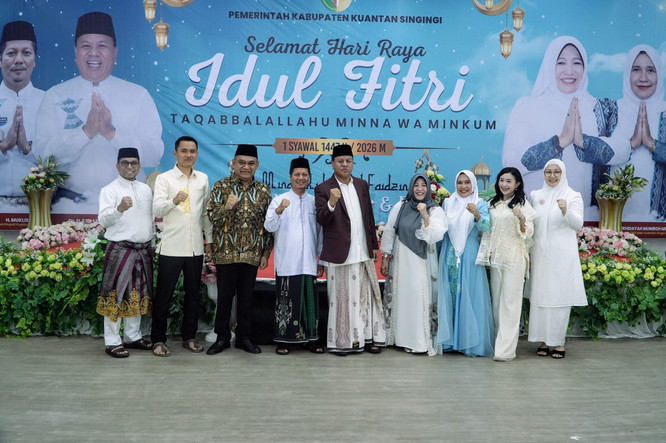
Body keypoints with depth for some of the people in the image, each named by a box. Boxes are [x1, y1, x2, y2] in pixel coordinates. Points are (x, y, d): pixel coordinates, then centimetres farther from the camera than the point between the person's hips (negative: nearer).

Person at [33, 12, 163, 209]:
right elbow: (43, 153, -5)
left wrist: (112, 133, -19)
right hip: (71, 200, 0)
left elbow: (153, 155, -5)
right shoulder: (55, 95, 4)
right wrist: (86, 132, -18)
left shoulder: (138, 95, 1)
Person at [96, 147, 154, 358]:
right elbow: (104, 220, -17)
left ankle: (133, 336, 24)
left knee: (137, 294, 13)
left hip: (144, 250, 6)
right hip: (120, 249, -6)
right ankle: (112, 342, 6)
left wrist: (152, 244, 16)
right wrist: (120, 209, -35)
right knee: (117, 295, -3)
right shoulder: (110, 190, -5)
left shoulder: (145, 189, 14)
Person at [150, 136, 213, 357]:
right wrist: (174, 201, -33)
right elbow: (157, 210, -14)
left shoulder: (203, 178, 9)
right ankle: (158, 340, 15)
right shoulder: (164, 178, -2)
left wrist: (209, 241, 12)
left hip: (195, 247, 4)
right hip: (171, 247, -4)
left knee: (193, 294, 11)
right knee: (164, 295, 3)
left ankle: (189, 337, 23)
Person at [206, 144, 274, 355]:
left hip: (252, 253, 2)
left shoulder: (264, 191, 5)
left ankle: (244, 337, 22)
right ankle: (222, 337, 19)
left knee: (247, 296, 9)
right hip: (226, 251, -2)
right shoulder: (221, 186, -1)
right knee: (224, 295, 5)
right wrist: (226, 207, -27)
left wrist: (266, 253, 4)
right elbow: (212, 217, -7)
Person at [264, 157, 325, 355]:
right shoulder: (279, 200, 0)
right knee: (285, 301, 3)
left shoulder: (315, 202, 9)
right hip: (286, 262, -2)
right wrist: (279, 211, -28)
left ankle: (311, 338, 18)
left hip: (308, 262, 3)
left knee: (310, 300, 7)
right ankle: (282, 339, 13)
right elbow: (269, 227, -10)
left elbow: (320, 232, 12)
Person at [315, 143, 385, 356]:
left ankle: (367, 337, 17)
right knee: (341, 298, 2)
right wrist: (331, 203, -31)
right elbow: (322, 220, -12)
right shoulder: (323, 189, -4)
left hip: (363, 253, 5)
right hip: (340, 254, -4)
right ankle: (340, 342, 11)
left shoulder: (362, 185, 11)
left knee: (366, 296, 8)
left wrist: (374, 245, 12)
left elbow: (369, 216, 14)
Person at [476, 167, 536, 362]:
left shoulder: (523, 204, -3)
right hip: (496, 257, 5)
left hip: (514, 258, -5)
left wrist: (522, 219, -26)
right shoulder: (493, 204, 11)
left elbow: (528, 234, -7)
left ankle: (506, 349, -3)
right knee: (497, 300, 9)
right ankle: (500, 341, 20)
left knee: (510, 301, -5)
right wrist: (486, 254, 12)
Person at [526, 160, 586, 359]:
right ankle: (544, 340, 13)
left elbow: (578, 225, -12)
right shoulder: (535, 195, 9)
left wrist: (566, 211, -31)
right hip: (540, 254, 3)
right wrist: (528, 252, 13)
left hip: (562, 255, -3)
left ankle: (559, 342, 8)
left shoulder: (573, 196, 0)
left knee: (560, 297, -1)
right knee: (540, 296, 4)